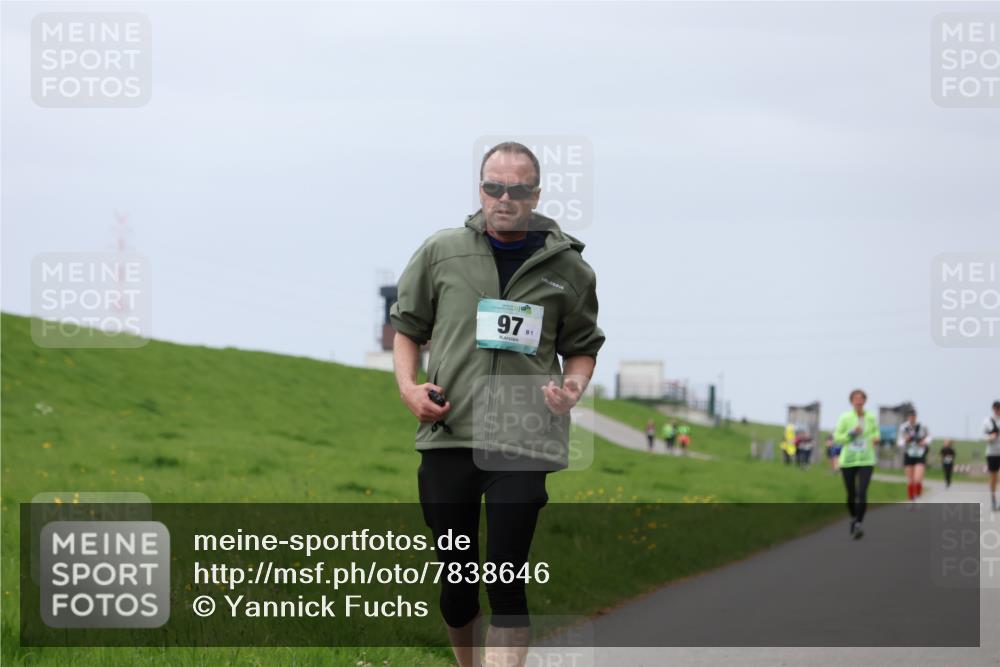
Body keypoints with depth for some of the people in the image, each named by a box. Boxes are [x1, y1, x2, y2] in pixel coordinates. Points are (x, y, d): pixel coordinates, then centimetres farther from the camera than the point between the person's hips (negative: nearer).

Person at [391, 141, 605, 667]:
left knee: (506, 584, -9)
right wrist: (408, 387, 0)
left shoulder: (567, 267, 6)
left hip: (524, 444, -2)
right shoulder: (441, 252, 7)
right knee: (457, 582, 9)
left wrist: (573, 387, -4)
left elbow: (583, 346, 16)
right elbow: (407, 326, 17)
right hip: (447, 437, 2)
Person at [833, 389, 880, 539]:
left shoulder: (871, 417, 1)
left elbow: (875, 431, 21)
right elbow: (837, 437, -3)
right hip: (848, 461, 0)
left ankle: (858, 524, -16)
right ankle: (853, 517, 38)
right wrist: (851, 433, -18)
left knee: (862, 493, -16)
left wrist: (875, 439, -1)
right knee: (851, 494, 10)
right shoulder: (845, 418, -6)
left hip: (866, 460, 0)